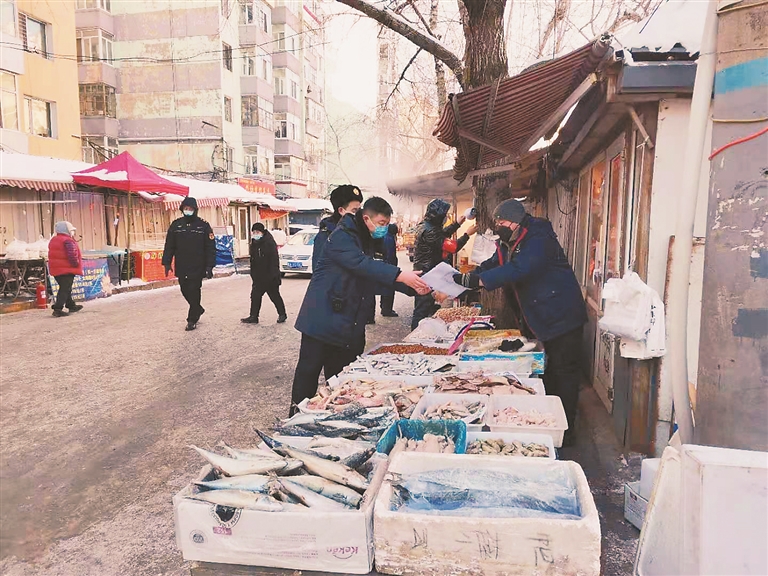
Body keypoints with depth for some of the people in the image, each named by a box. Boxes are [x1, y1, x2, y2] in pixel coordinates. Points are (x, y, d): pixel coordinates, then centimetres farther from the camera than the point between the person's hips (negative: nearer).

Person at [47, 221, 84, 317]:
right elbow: (72, 255, -23)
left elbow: (53, 255, 19)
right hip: (67, 269, -10)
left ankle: (71, 305, 31)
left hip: (55, 269, 10)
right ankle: (58, 309, -12)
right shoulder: (68, 241, -14)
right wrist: (77, 265, -10)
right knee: (65, 289, -7)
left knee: (65, 288, 20)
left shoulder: (53, 240, 17)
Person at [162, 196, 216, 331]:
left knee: (194, 293, -3)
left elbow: (210, 248, -4)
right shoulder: (176, 225, 6)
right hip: (181, 267, 4)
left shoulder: (203, 226, -3)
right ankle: (198, 310, 34)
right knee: (185, 291, 11)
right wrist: (167, 262, 3)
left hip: (197, 268, -4)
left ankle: (192, 320, 7)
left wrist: (209, 266, -10)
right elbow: (169, 245, 9)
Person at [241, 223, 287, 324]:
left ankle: (282, 314, 18)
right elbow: (253, 261, 17)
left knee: (274, 296, 4)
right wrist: (253, 275, 15)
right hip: (258, 277, 7)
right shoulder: (254, 244, 11)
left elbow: (274, 260, -18)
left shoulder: (269, 243, -14)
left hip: (269, 276, -7)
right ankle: (253, 316, 10)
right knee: (255, 295, 5)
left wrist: (273, 275, -22)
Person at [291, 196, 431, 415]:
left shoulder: (368, 241, 14)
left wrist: (413, 287, -1)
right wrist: (400, 275, -38)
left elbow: (380, 275, 13)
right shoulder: (342, 237, -14)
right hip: (323, 319, -8)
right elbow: (362, 264, -30)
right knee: (309, 370, 2)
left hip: (349, 323, 8)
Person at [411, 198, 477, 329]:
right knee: (422, 310, -2)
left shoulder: (423, 224, 7)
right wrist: (468, 234, -10)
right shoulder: (429, 231, -25)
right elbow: (453, 248, -21)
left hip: (422, 273, 11)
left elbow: (442, 234, 24)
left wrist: (457, 223, 21)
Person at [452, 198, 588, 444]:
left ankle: (565, 431, 8)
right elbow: (492, 266, 9)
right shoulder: (510, 244, 10)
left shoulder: (539, 240, -22)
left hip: (562, 316, -10)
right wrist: (464, 279, -8)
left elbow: (518, 270, -34)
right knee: (548, 371, 18)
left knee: (563, 372, -2)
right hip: (542, 318, 10)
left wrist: (477, 280, -34)